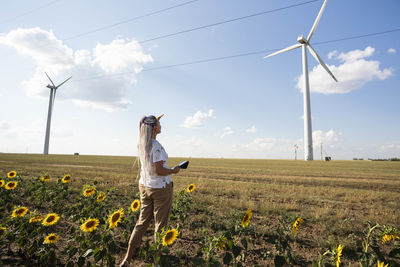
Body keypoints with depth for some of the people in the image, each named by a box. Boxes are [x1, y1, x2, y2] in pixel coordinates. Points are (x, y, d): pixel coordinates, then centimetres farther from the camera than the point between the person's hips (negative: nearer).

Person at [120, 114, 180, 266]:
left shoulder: (141, 143, 1)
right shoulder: (156, 146, -22)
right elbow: (159, 170, -24)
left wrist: (153, 121, 15)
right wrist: (174, 171, -9)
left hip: (144, 187, 7)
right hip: (161, 188, -7)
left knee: (142, 222, 17)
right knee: (160, 224, 10)